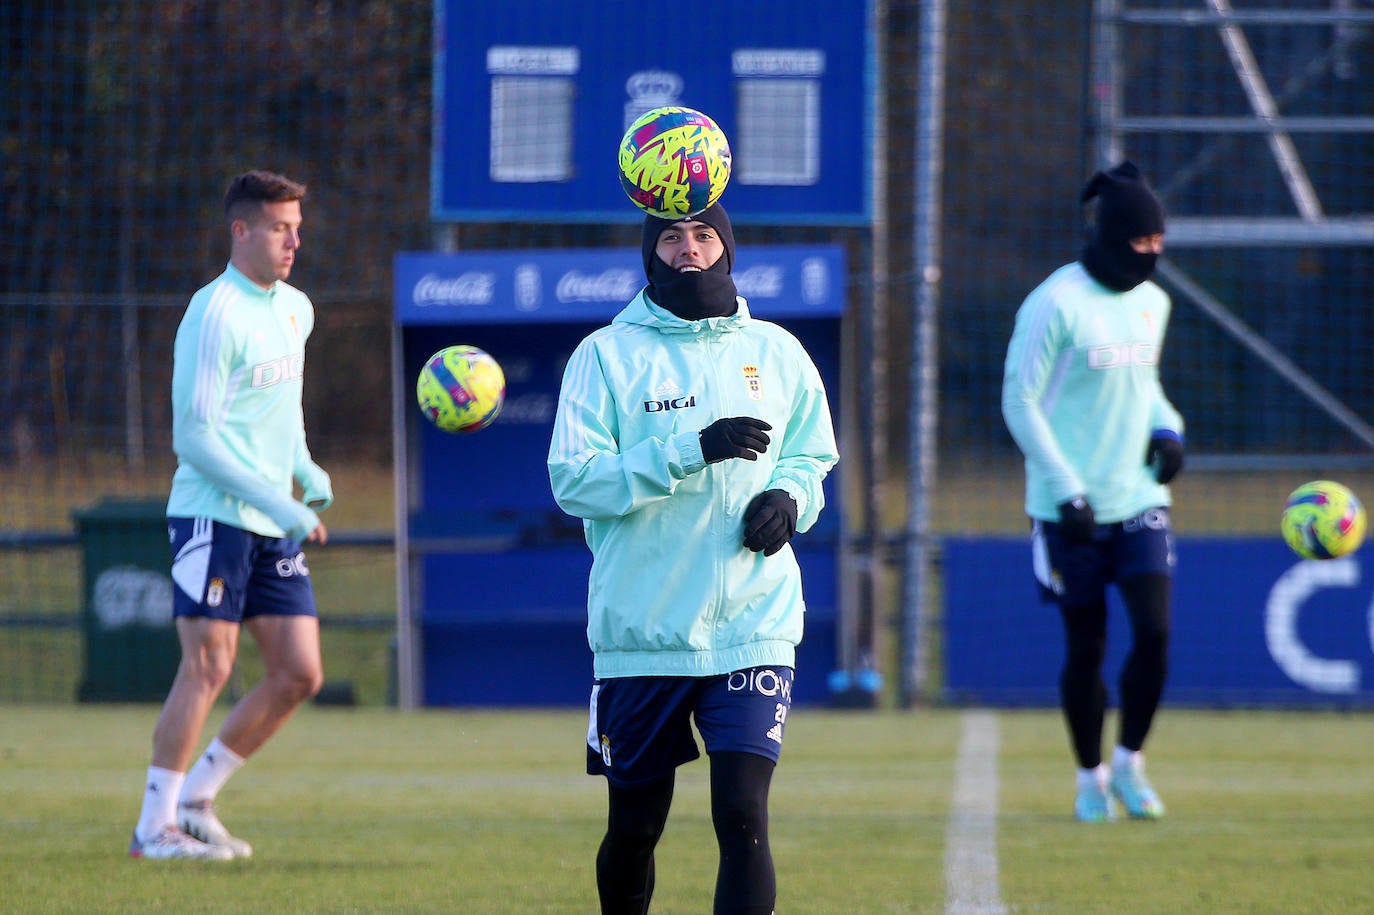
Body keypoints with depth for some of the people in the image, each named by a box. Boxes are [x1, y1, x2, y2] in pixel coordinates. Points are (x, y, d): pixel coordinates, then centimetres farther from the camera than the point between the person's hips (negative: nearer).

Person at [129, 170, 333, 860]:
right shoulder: (215, 315, -13)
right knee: (208, 668, -10)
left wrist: (306, 471, 10)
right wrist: (278, 504, -19)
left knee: (300, 674, 3)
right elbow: (194, 436, -16)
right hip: (213, 515, -8)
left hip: (274, 525, 8)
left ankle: (195, 800, 14)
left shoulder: (296, 310, 13)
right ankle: (155, 826, -3)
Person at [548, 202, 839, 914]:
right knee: (634, 828, 10)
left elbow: (811, 458, 18)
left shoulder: (776, 352, 8)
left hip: (751, 626, 1)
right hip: (640, 633, -1)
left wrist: (789, 496, -5)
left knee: (743, 820, -13)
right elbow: (573, 480, -11)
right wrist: (693, 449, -21)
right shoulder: (607, 354, -1)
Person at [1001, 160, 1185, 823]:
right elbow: (1019, 400, -10)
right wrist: (1067, 489, -14)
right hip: (1072, 509, -5)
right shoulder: (1056, 304, -12)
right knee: (1086, 648, 2)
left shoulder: (1151, 303, 9)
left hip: (1140, 498, 5)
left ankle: (1129, 763, 11)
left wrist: (1166, 426, 3)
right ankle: (1090, 777, 19)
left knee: (1154, 632, -8)